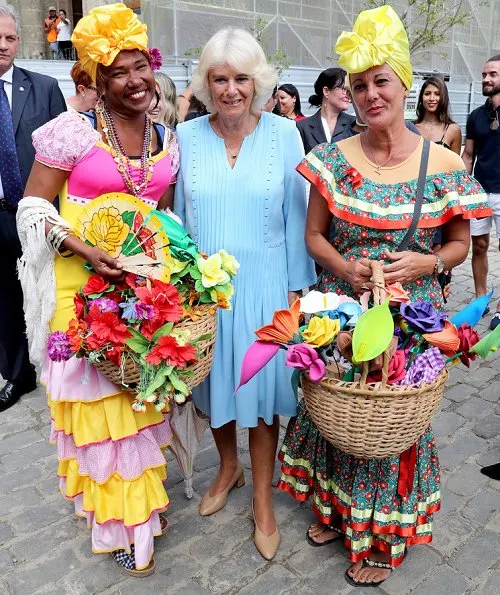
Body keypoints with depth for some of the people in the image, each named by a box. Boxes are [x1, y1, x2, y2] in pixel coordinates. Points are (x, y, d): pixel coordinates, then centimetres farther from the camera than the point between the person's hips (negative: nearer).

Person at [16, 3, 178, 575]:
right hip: (84, 283, -4)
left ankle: (144, 496, 39)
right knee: (98, 398, 7)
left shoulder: (166, 138, 7)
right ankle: (118, 521, 27)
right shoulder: (74, 129, -9)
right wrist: (86, 250, -23)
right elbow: (32, 206, -9)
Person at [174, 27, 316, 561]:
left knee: (261, 386, 8)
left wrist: (295, 290, -3)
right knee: (215, 381, 16)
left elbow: (297, 217, -2)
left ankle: (262, 498, 29)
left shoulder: (284, 134, -4)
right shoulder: (187, 136, 0)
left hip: (263, 285, -2)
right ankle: (228, 466, 44)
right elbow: (179, 214, 5)